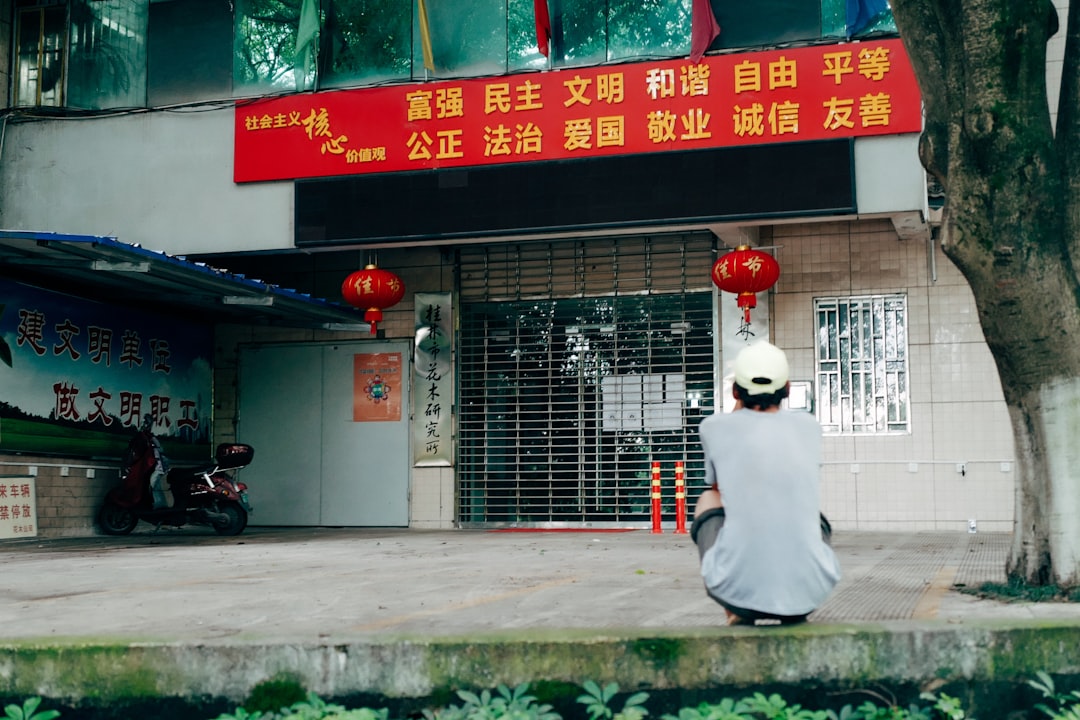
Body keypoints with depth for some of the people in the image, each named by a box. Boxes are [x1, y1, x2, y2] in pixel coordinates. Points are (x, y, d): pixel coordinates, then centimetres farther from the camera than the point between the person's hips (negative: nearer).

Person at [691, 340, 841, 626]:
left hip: (736, 589, -2)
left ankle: (739, 613, 14)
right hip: (809, 591, 2)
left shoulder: (714, 426, 5)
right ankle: (795, 616, 16)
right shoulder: (809, 425, 12)